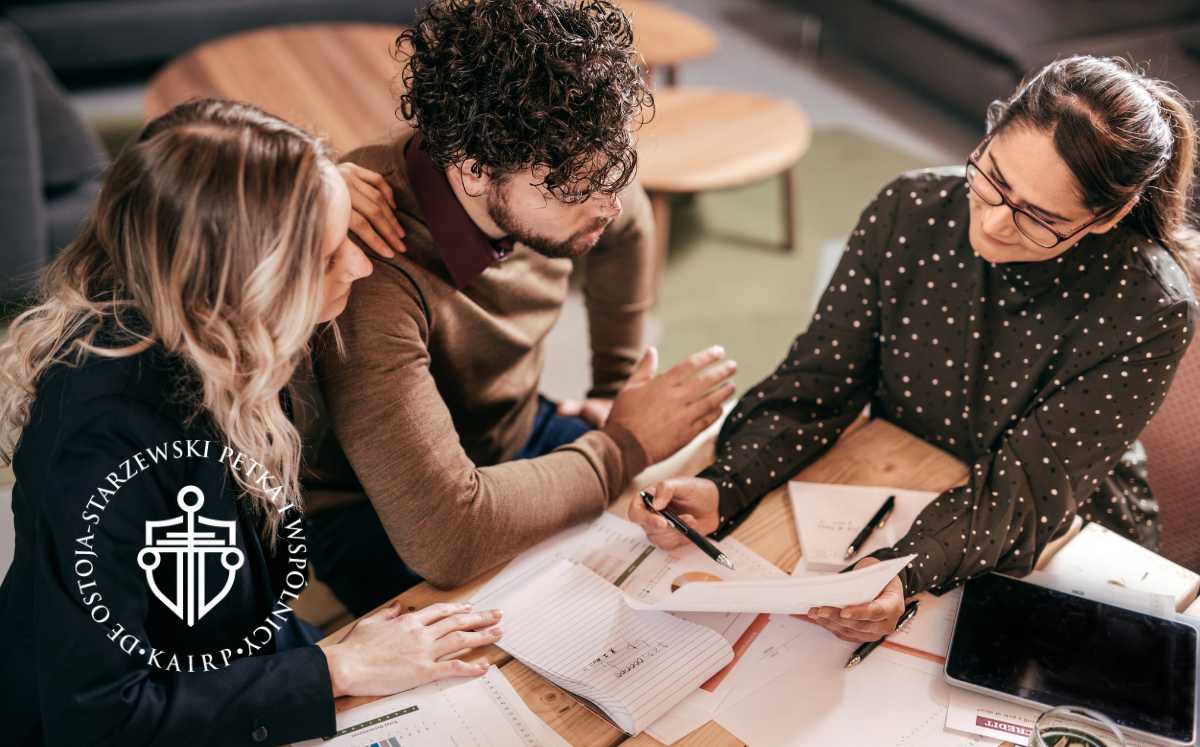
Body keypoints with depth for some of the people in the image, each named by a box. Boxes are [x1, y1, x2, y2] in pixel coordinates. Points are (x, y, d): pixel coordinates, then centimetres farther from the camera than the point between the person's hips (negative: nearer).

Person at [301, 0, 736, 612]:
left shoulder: (545, 172, -16)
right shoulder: (368, 273, -39)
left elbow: (627, 229, 10)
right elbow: (443, 537, -43)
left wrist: (614, 390, 11)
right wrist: (625, 445, -29)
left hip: (517, 434, 6)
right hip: (372, 511, -6)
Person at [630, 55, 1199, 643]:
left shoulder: (1148, 313, -23)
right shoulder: (910, 210, -15)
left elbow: (1025, 489, -25)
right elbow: (814, 386, -11)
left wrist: (908, 573, -44)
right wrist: (720, 489, -29)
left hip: (1058, 556, 0)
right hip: (885, 510, 1)